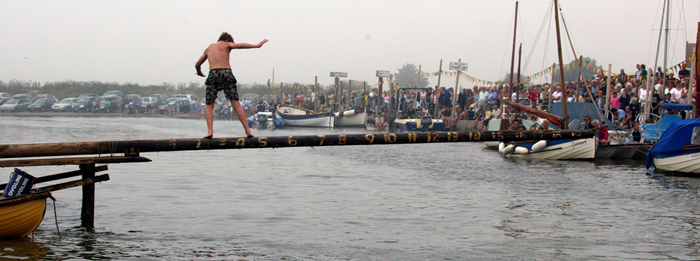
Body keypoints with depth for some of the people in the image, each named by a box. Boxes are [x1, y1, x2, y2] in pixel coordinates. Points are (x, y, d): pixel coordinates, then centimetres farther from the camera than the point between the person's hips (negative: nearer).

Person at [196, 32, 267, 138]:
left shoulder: (209, 48, 27)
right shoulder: (226, 44, 18)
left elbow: (197, 65, 36)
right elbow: (239, 45, -4)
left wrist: (199, 73, 57)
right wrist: (257, 45, -1)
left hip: (213, 74, 1)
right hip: (227, 73, -1)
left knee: (209, 106, 7)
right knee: (236, 104, 1)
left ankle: (210, 131, -13)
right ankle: (247, 130, -6)